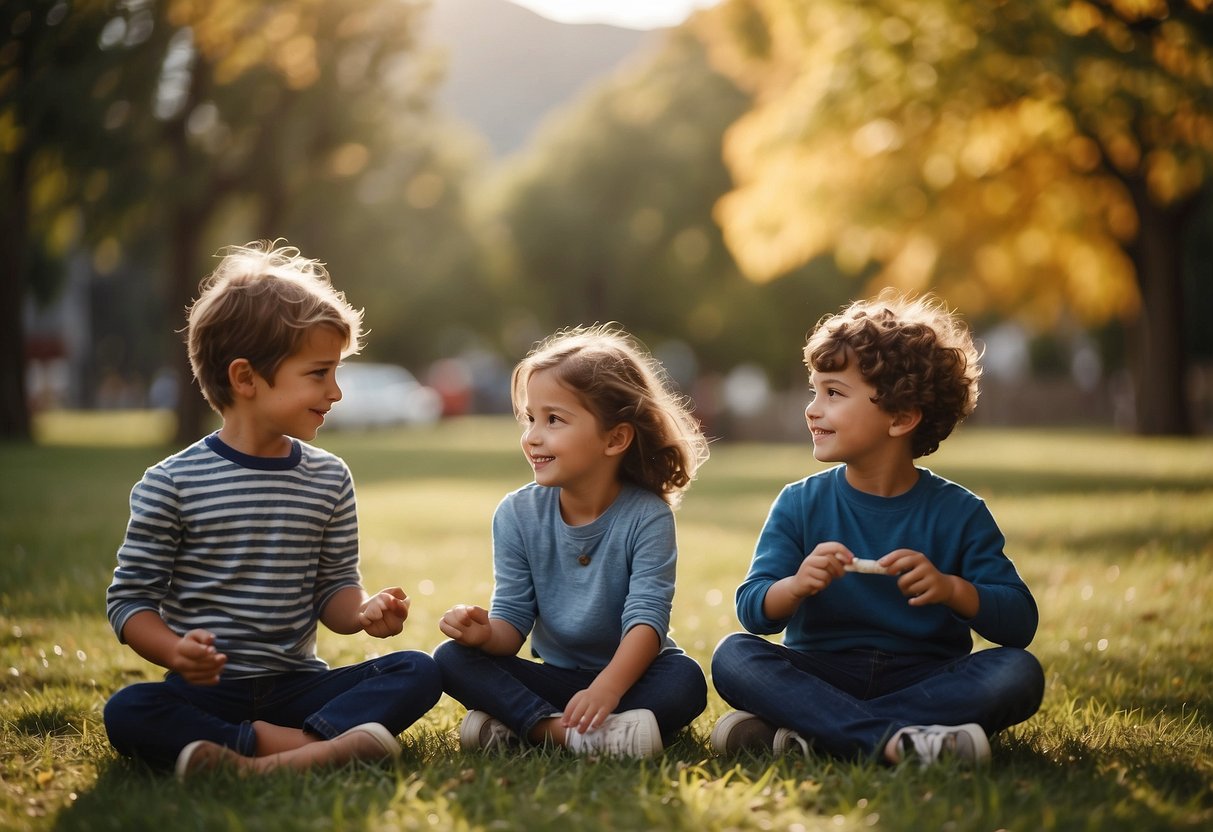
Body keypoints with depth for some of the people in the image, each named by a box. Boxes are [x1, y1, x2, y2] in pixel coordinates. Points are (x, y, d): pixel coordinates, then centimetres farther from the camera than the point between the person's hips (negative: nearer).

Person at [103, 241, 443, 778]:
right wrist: (176, 651, -23)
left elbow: (332, 588, 12)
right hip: (207, 691, -3)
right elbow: (130, 598, -2)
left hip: (296, 685, 4)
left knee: (419, 672, -18)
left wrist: (364, 611, -12)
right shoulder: (171, 485, -5)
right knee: (127, 713, -33)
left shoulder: (329, 479, 7)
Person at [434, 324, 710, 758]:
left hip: (628, 674, -2)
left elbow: (647, 618, -23)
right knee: (452, 658, -18)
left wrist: (607, 689, -41)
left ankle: (519, 725, -34)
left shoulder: (647, 517, -15)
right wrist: (487, 633, -32)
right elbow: (513, 619, -6)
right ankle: (566, 731, -34)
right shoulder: (517, 515, -5)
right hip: (555, 676, 3)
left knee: (685, 681, -34)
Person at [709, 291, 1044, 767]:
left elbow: (1019, 623, -5)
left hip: (923, 679, 0)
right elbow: (753, 611, -5)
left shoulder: (959, 513, 0)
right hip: (821, 673, 0)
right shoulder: (800, 504, 3)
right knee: (733, 656, -25)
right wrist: (796, 585, -27)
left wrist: (951, 589, -23)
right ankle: (895, 740, -39)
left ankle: (808, 731, -32)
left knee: (1019, 674, -27)